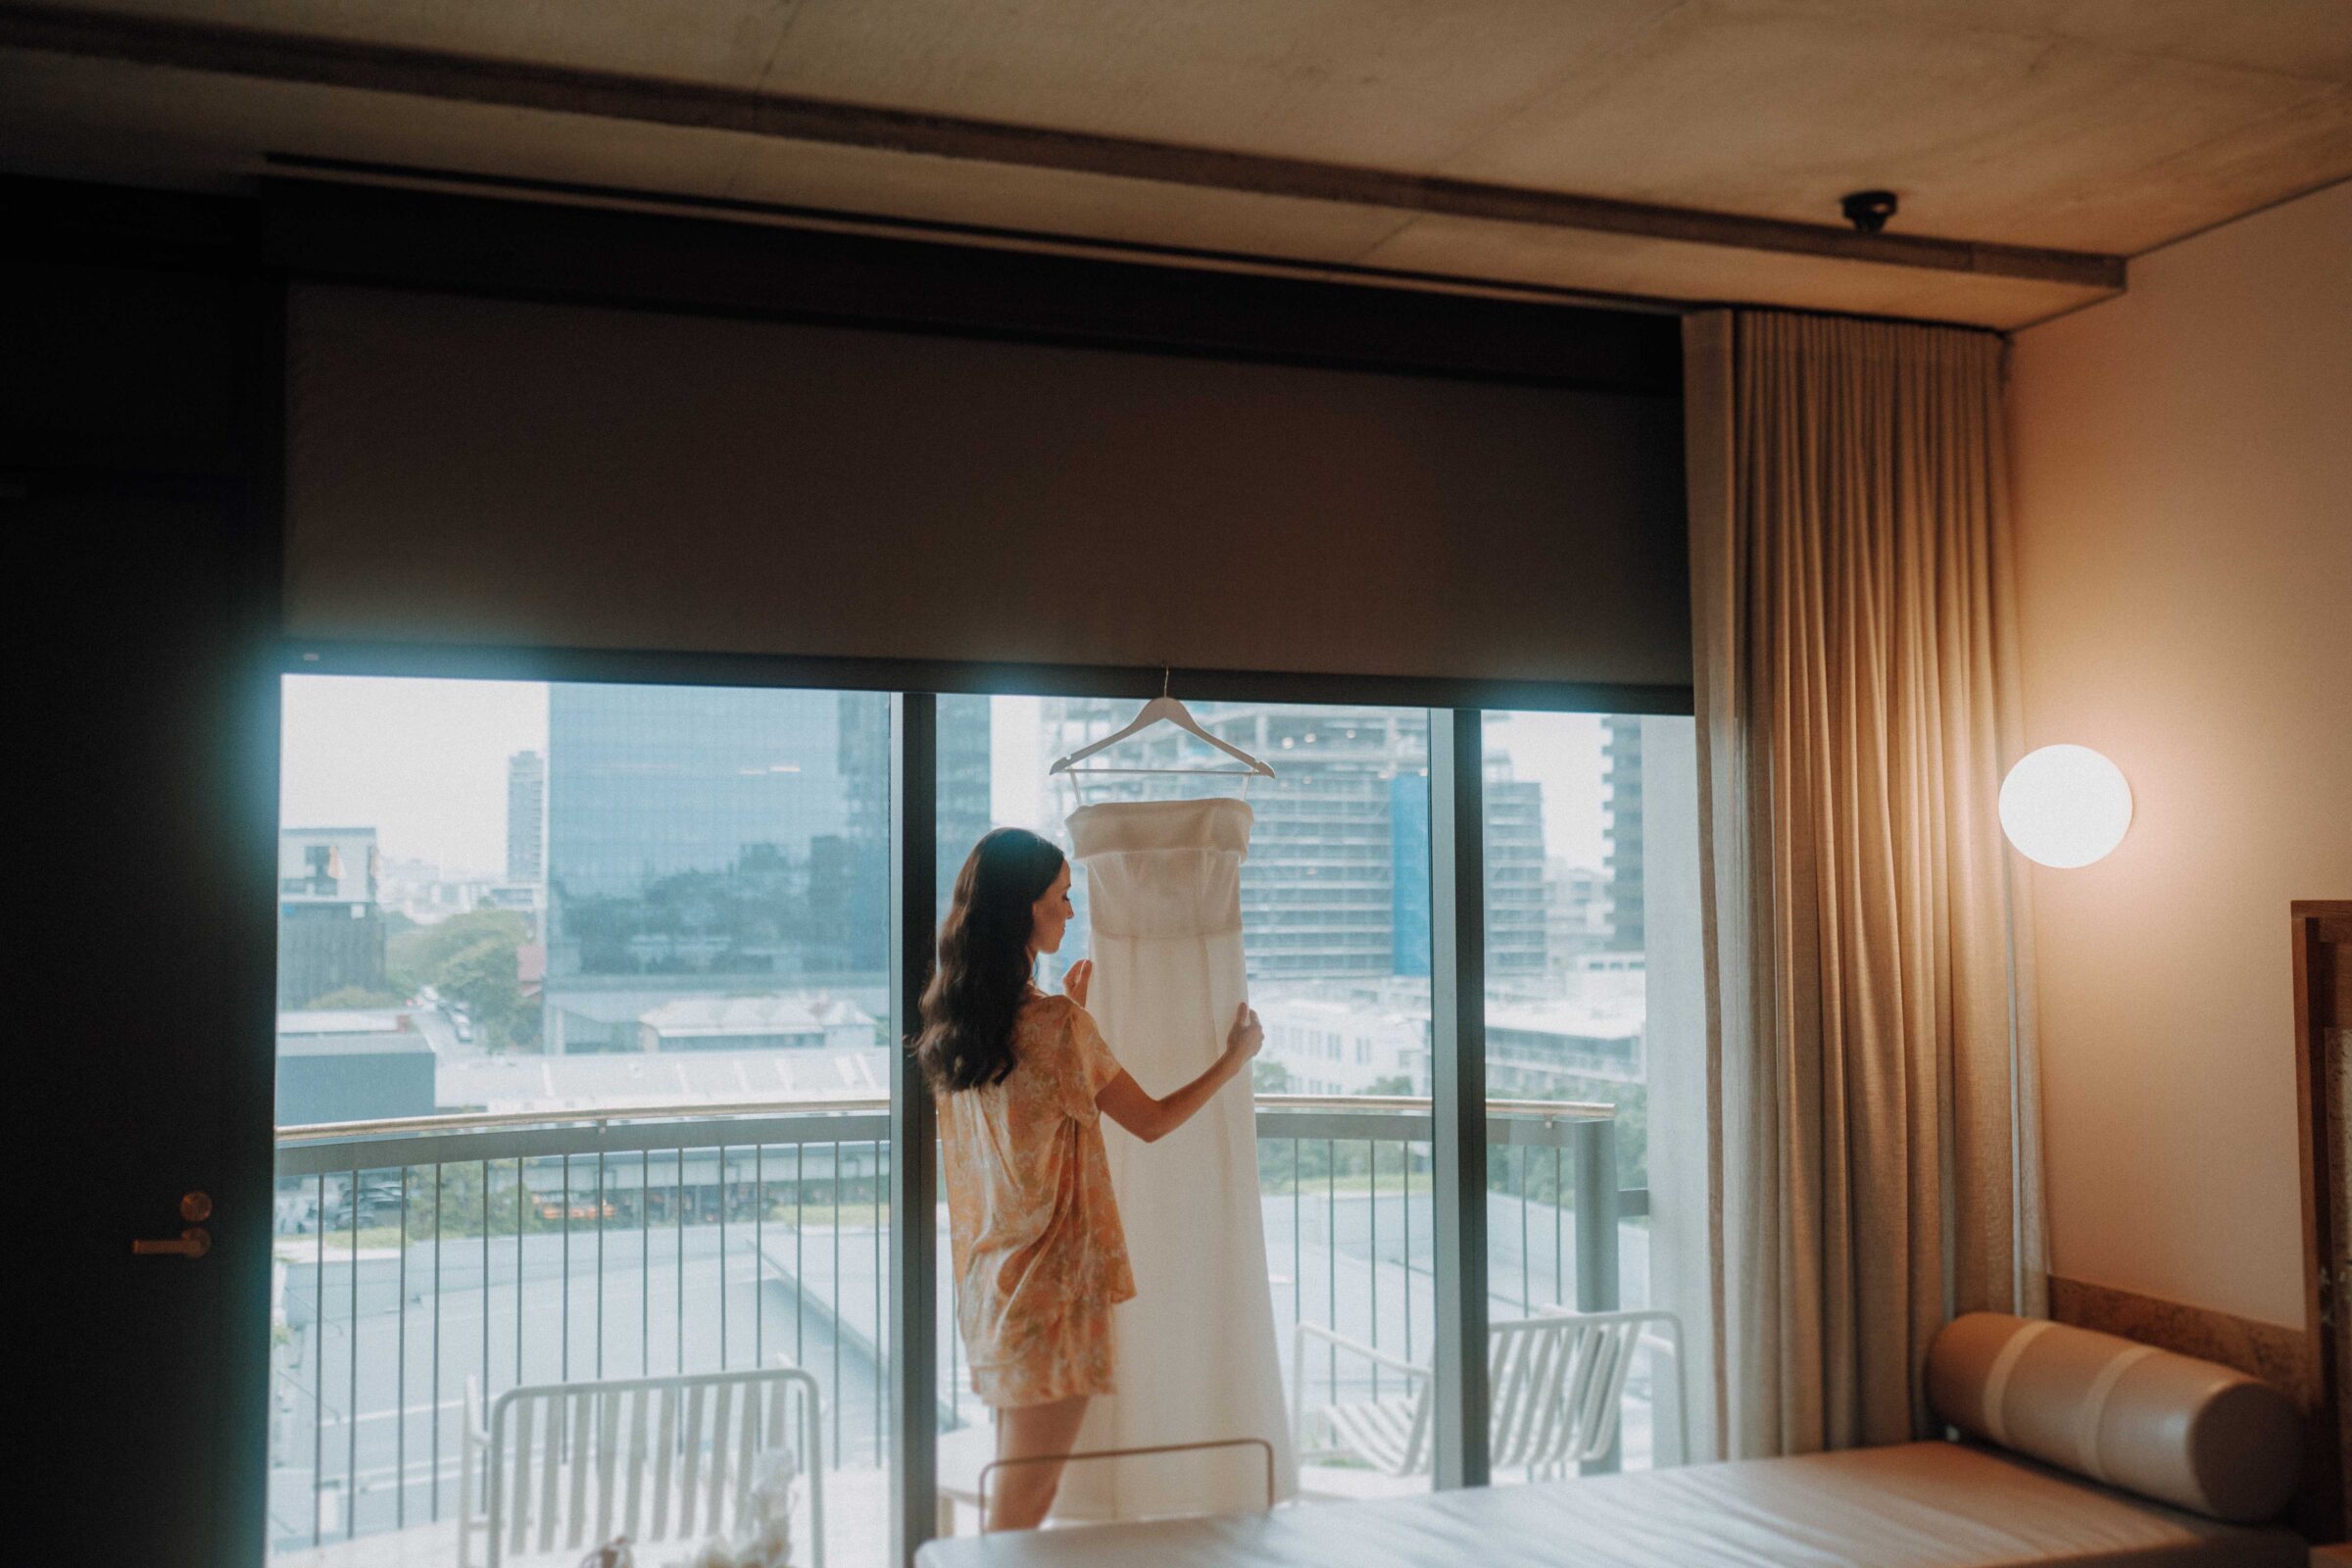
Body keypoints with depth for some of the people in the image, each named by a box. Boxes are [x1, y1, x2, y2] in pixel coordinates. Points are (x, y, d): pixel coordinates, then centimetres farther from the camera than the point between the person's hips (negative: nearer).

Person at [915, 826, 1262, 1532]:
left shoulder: (950, 1023, 3)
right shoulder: (1055, 1024, -19)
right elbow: (1153, 1122, -7)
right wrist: (1235, 1057, 7)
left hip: (984, 1281, 8)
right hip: (1051, 1281, -8)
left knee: (1012, 1486, 18)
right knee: (1025, 1502, 0)